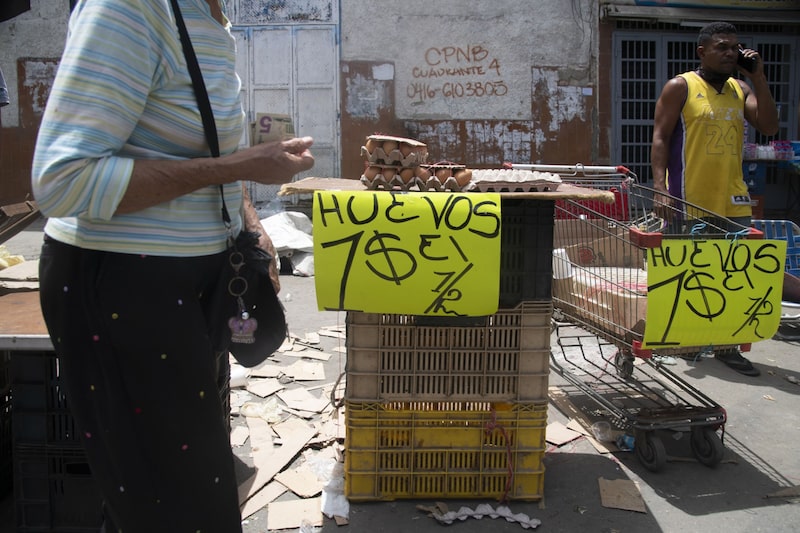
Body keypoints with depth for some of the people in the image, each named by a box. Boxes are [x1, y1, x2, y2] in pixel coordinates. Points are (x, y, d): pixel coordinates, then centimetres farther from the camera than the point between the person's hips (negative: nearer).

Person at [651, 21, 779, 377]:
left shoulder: (741, 90, 14)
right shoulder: (680, 87, -2)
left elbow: (769, 127, 3)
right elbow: (660, 138, -7)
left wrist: (758, 78, -1)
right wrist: (660, 187, -17)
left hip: (732, 200, 5)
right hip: (690, 201, -5)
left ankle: (726, 345, 11)